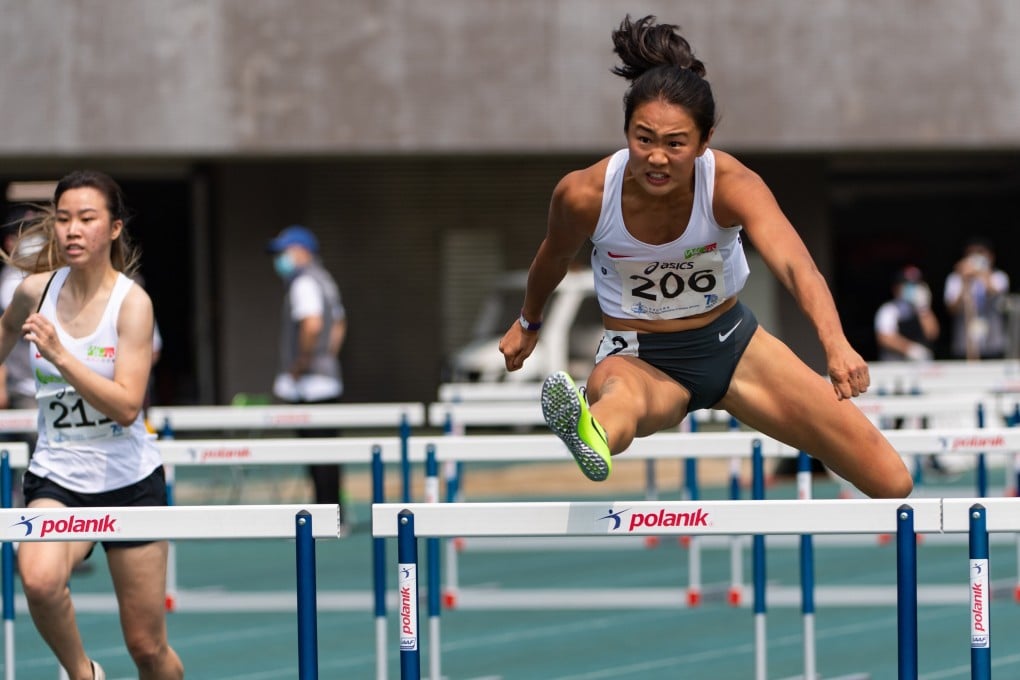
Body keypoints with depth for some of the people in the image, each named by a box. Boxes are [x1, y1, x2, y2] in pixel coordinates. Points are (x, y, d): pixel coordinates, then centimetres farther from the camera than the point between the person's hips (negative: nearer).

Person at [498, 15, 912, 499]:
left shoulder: (732, 185, -25)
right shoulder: (585, 195, -21)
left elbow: (794, 264, -43)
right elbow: (554, 257, 4)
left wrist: (835, 343, -61)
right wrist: (528, 323, 23)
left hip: (731, 342, 2)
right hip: (639, 358, -2)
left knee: (892, 483, -6)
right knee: (624, 397, -46)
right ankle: (594, 435, -83)